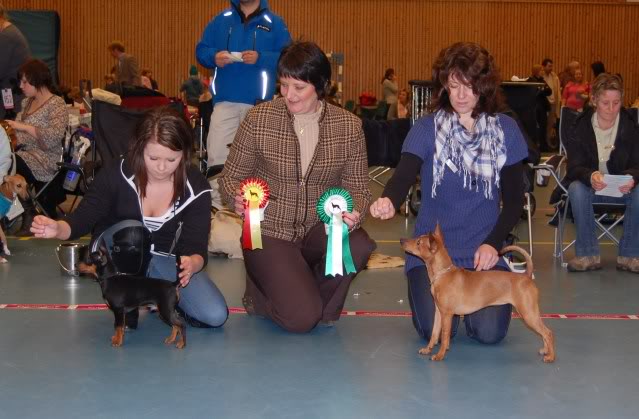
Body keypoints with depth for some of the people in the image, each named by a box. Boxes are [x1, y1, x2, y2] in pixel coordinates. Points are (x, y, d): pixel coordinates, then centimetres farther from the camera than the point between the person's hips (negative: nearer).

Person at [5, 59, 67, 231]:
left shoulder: (57, 104, -7)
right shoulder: (27, 102, 18)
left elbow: (55, 136, -22)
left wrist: (23, 126, -24)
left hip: (45, 160, -7)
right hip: (25, 154, 7)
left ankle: (28, 212, -11)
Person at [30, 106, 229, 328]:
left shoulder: (196, 188, -17)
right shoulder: (116, 174, -21)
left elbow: (197, 245, -19)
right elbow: (83, 218, -20)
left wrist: (191, 264, -44)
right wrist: (57, 228, -44)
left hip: (164, 260, 2)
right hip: (119, 258, -1)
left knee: (215, 316, -19)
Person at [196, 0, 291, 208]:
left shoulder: (274, 23, 4)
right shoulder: (220, 20, 10)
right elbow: (201, 49, 11)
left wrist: (261, 58, -17)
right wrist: (214, 57, -11)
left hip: (260, 104, -1)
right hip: (225, 101, 1)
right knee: (216, 156, -8)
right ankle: (215, 206, -2)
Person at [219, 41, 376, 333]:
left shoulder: (349, 126, -3)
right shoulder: (259, 119, -8)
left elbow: (357, 187, 1)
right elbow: (230, 176, 1)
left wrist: (354, 211, -22)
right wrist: (236, 198, -23)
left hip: (321, 229, 3)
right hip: (269, 232, -2)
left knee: (359, 246, -32)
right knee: (301, 318, -21)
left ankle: (316, 295, 2)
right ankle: (260, 289, 15)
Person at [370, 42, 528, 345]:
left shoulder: (505, 130, 3)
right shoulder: (426, 129, -2)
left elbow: (514, 198, 6)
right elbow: (404, 175, -18)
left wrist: (494, 243, -8)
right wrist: (388, 201, -42)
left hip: (483, 250, 1)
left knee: (490, 331, -17)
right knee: (436, 328, -20)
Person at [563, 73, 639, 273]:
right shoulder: (580, 127, -7)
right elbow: (574, 167, -14)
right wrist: (590, 176, -39)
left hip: (622, 188, 1)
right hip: (589, 185, -1)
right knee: (576, 189, -34)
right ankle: (588, 254, -24)